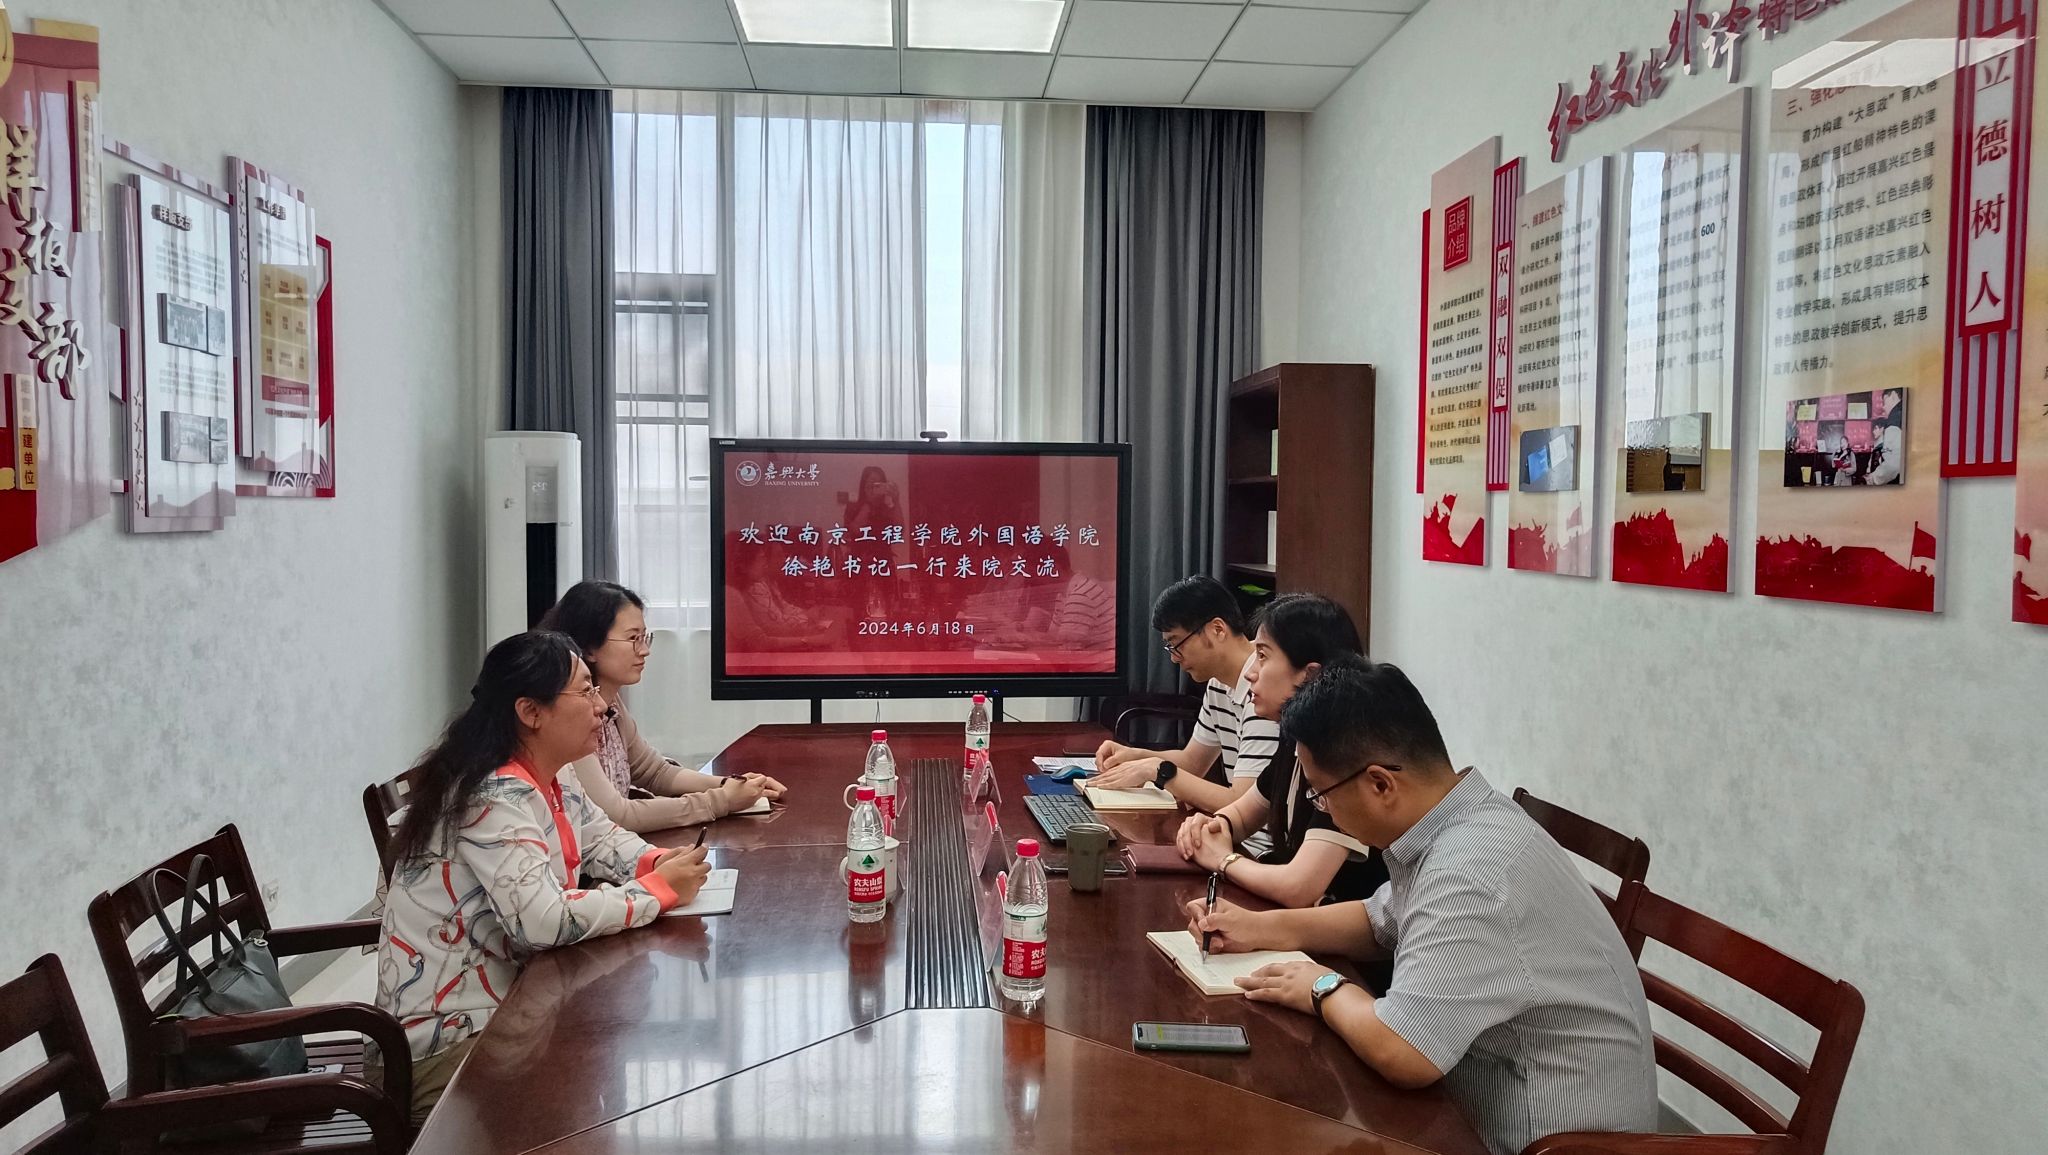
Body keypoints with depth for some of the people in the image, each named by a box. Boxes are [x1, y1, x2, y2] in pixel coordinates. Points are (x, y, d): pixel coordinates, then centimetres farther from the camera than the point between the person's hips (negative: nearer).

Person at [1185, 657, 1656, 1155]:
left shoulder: (1473, 870, -30)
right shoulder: (1453, 826, 1)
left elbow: (1401, 1053, -33)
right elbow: (1380, 920, 19)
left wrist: (1325, 990, -14)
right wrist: (1260, 928, 8)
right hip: (1489, 1114, 8)